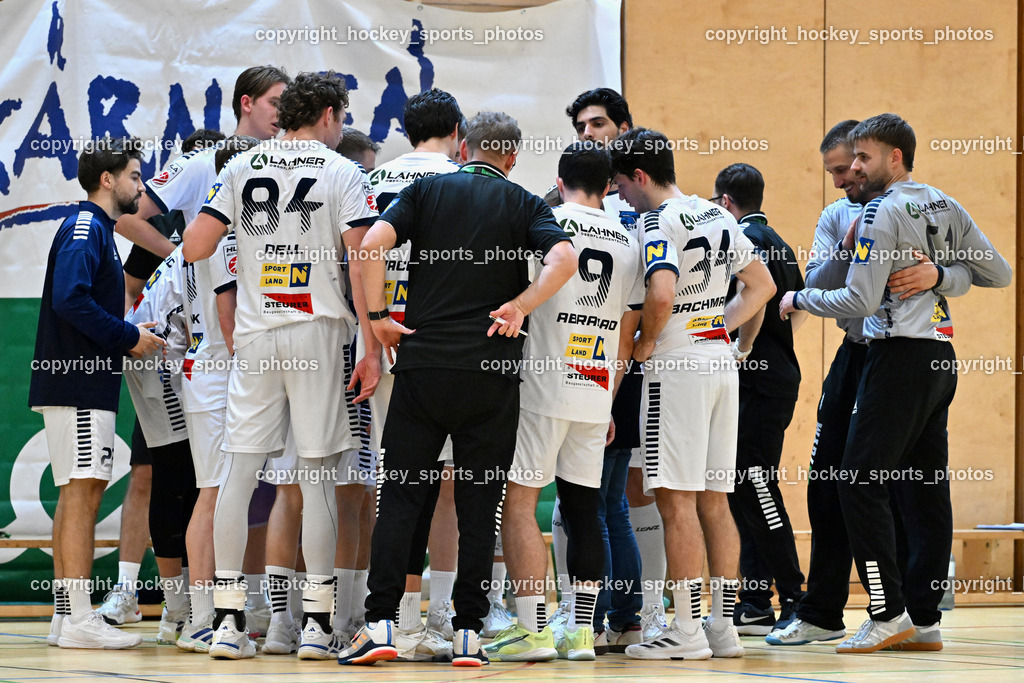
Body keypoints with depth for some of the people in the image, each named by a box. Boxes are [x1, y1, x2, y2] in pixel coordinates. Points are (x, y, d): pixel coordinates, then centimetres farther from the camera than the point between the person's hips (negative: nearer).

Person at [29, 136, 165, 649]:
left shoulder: (95, 230, 20)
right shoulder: (84, 229, -10)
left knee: (78, 493, 10)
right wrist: (128, 337, -16)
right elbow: (70, 299, -22)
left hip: (84, 381, 10)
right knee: (83, 490, -12)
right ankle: (78, 619, -15)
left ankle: (66, 616, 12)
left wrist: (130, 335, 11)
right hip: (79, 385, -10)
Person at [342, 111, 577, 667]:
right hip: (493, 370, 0)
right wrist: (518, 307, -7)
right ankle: (468, 631, 3)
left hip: (422, 363, 0)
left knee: (399, 497, 4)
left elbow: (374, 242, -8)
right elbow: (563, 258, -12)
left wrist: (377, 316, -2)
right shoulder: (524, 205, 8)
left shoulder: (426, 191, 9)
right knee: (479, 503, 5)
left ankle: (380, 623, -5)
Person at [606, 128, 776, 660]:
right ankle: (723, 626, 12)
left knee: (676, 498, -6)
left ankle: (687, 630, -7)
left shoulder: (659, 223, -12)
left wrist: (646, 341, -10)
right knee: (713, 499, 11)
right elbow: (761, 285, 21)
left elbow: (661, 295, -27)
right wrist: (720, 327, 14)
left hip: (676, 366, -8)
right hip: (721, 362, 8)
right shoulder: (718, 217, 14)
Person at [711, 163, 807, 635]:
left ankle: (795, 601, -10)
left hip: (757, 382, -10)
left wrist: (744, 349, -17)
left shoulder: (746, 238, -10)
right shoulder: (775, 242, 19)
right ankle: (755, 605, 11)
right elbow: (799, 307, 24)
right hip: (777, 374, 10)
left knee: (754, 489, -9)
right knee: (746, 490, 11)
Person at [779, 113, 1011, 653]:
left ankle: (888, 614, -11)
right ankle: (924, 620, 8)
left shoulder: (884, 211, -10)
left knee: (861, 485, -6)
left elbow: (860, 300, -14)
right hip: (940, 355, 8)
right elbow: (999, 275, 16)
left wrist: (799, 299, 0)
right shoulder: (946, 208, 13)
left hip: (899, 355, -8)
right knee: (924, 489, 8)